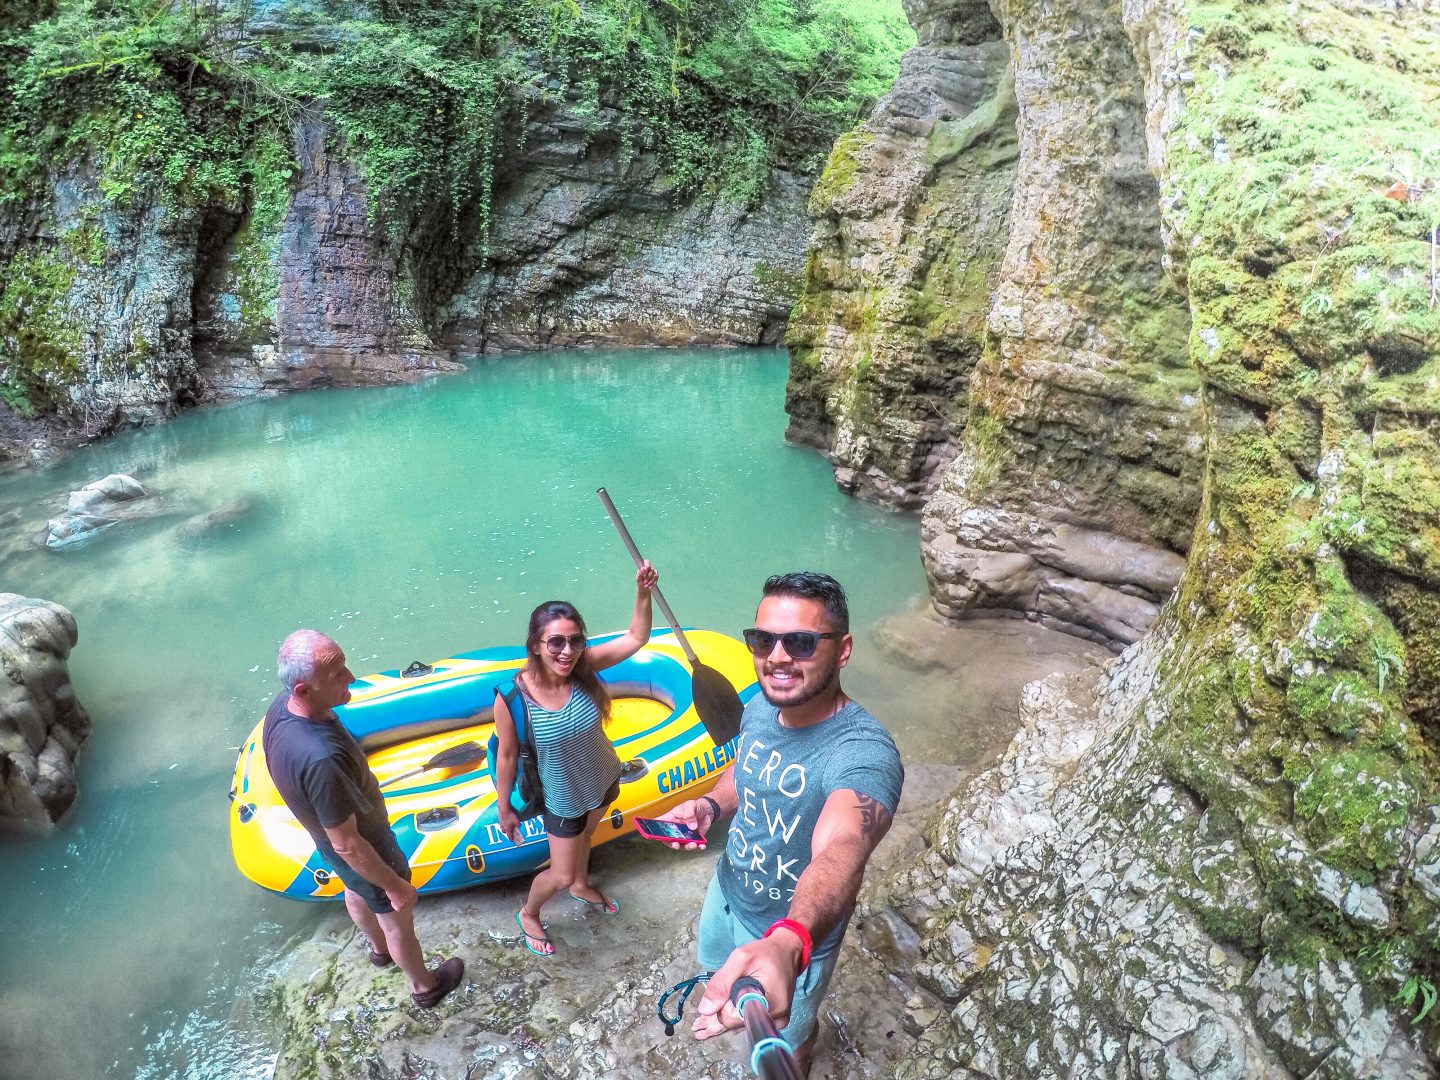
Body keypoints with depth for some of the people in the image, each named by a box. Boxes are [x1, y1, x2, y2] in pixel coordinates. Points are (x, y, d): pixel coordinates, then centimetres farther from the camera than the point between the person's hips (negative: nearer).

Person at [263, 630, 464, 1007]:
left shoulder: (281, 707, -21)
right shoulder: (322, 759, -47)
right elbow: (348, 845, -33)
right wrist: (394, 885, -18)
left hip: (324, 835, 8)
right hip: (363, 853, -8)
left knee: (357, 893, 36)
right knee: (397, 921, 21)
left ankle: (379, 948, 67)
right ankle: (425, 986, 50)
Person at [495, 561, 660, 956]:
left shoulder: (583, 667, -25)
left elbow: (636, 637, -19)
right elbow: (506, 756, -19)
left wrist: (643, 592, -36)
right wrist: (504, 809, -6)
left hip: (603, 782, 4)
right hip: (563, 798, -4)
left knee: (584, 836, 33)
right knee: (561, 875, 15)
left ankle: (581, 886, 65)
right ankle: (528, 914, 48)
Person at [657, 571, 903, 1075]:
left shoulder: (864, 752, -39)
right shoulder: (759, 707, -14)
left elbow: (840, 850, -57)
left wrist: (787, 944, -77)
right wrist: (711, 804, -16)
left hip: (794, 931, -6)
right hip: (729, 887, 6)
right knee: (717, 965, 35)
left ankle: (804, 1037, 57)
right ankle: (730, 1013, 68)